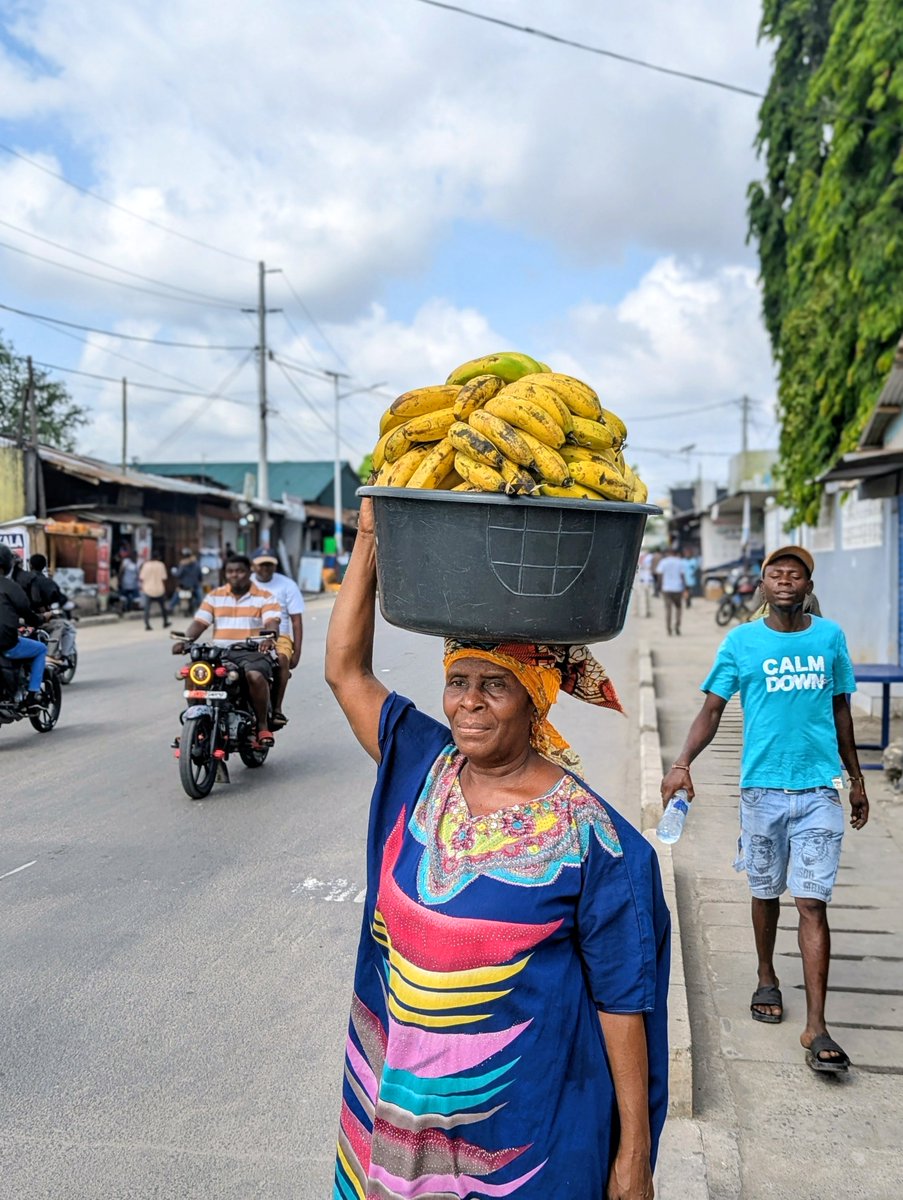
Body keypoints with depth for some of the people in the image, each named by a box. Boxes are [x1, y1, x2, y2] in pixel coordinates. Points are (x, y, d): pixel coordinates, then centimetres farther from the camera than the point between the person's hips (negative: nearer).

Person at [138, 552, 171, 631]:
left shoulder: (146, 565, -3)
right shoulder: (161, 565, -4)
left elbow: (142, 578, -2)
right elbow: (163, 579, -5)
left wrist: (142, 587, 11)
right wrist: (164, 588, 6)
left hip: (148, 590, 0)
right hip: (159, 590, 1)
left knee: (147, 608, 1)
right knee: (163, 607, 18)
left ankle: (147, 624, -9)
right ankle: (165, 623, 26)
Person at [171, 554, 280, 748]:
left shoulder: (265, 597, 8)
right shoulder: (214, 596, 18)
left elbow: (272, 623, -8)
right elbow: (199, 622, 8)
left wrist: (269, 635, -32)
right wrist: (185, 640, -12)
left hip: (252, 652, -3)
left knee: (256, 676, -36)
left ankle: (262, 725, -18)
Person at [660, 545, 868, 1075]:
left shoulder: (830, 636, 5)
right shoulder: (742, 641, 0)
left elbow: (841, 711, 15)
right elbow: (712, 710, -2)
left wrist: (857, 779, 18)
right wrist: (682, 763, -17)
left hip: (819, 788, 0)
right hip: (762, 787, 0)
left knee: (812, 903, -4)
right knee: (766, 894, 14)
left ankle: (816, 1027, 1)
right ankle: (768, 979, 38)